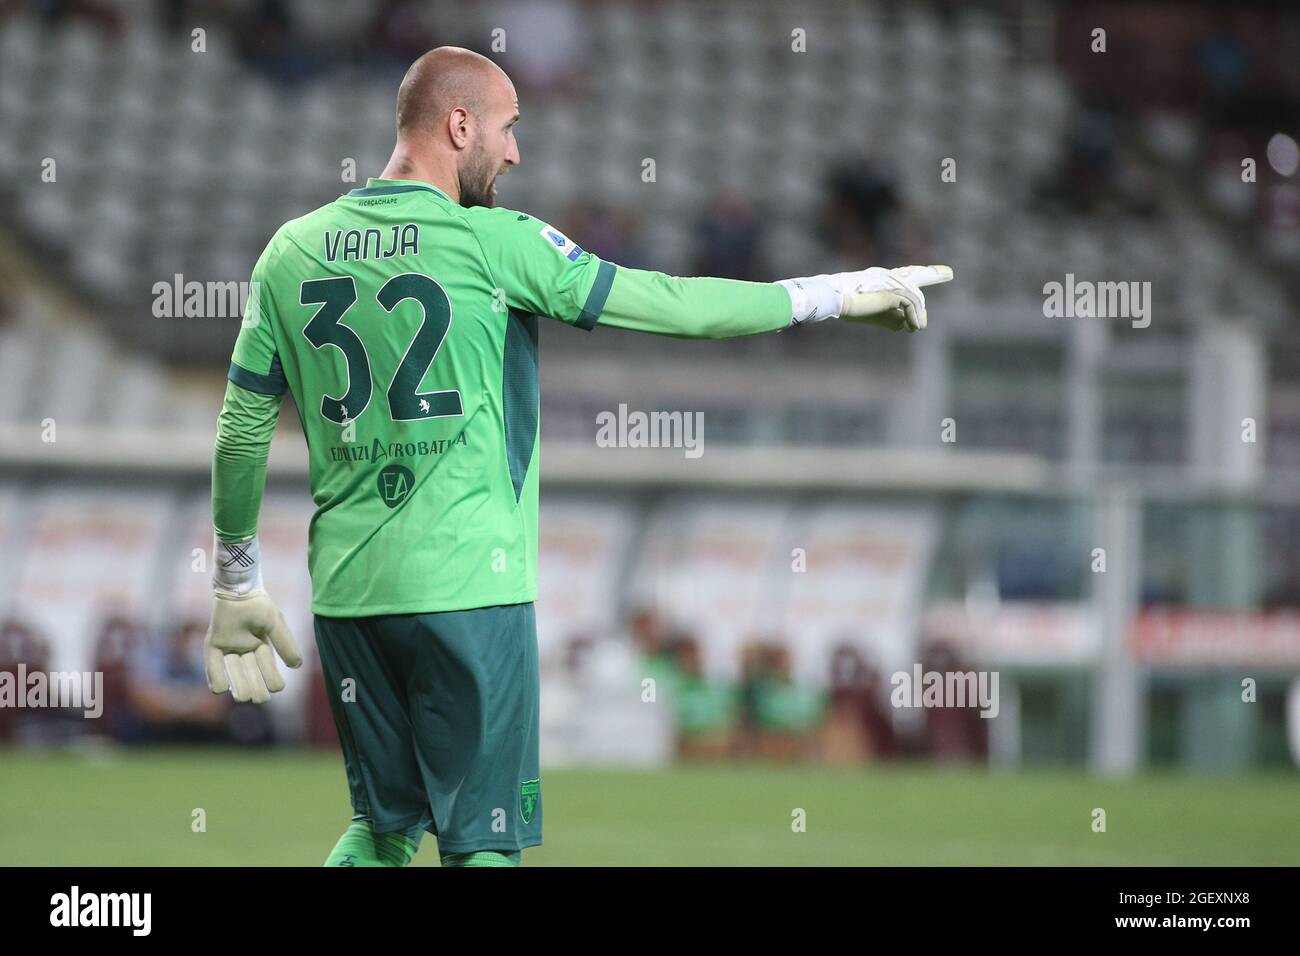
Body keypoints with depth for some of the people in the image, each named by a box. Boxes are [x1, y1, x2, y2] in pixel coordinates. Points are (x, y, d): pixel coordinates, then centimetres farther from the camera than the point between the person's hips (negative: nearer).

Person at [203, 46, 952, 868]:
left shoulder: (291, 252, 7)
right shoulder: (495, 243, -7)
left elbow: (242, 431, 10)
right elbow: (669, 305, -3)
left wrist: (236, 584, 21)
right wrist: (838, 295, 7)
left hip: (346, 589, 5)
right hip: (468, 585, -5)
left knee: (380, 829, 16)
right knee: (482, 838, 1)